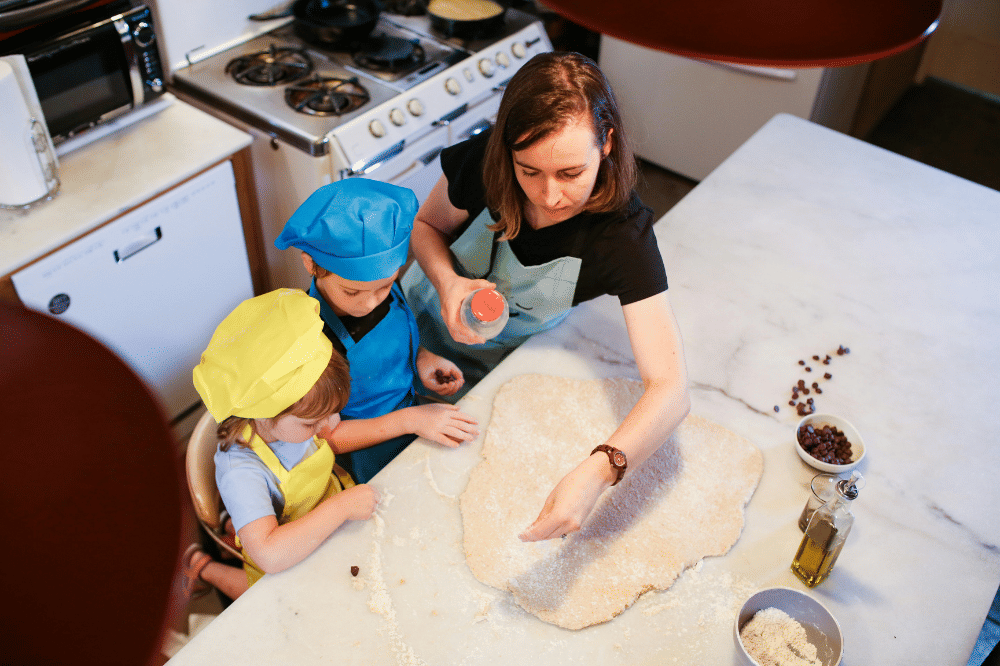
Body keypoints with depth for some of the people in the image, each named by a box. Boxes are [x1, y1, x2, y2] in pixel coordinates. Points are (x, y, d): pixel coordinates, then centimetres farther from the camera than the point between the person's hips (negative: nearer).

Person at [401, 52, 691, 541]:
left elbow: (671, 390, -42)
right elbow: (426, 225, -7)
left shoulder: (623, 238, -35)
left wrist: (597, 472, -59)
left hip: (504, 370, -1)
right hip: (420, 326, 2)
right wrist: (447, 282, -30)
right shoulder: (480, 161, -30)